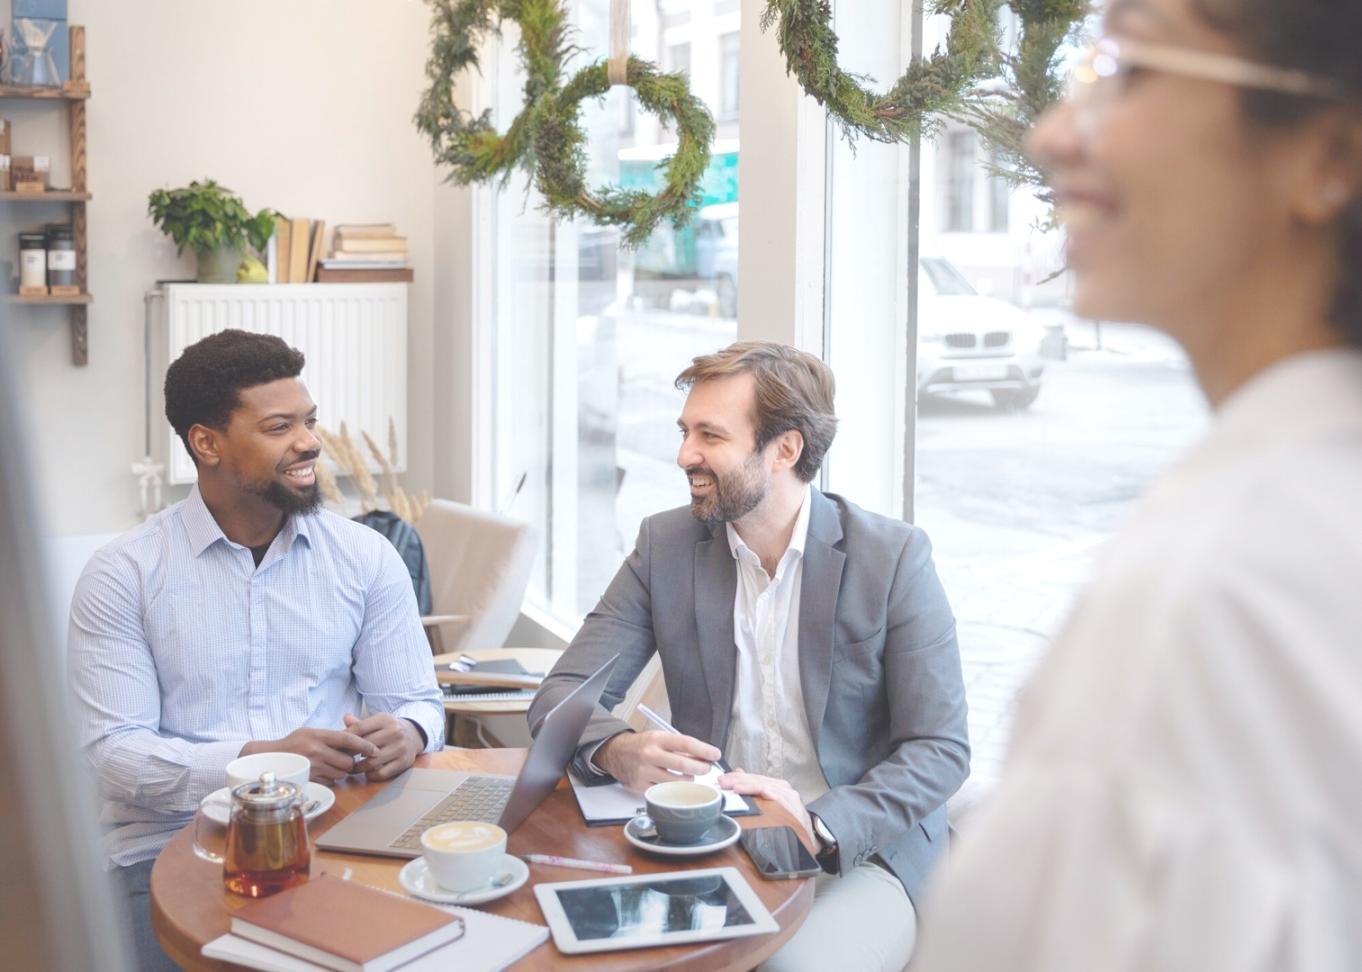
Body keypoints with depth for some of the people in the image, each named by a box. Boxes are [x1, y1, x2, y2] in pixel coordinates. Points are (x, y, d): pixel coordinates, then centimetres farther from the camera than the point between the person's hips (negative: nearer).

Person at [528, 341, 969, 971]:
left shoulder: (893, 558, -6)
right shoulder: (666, 545, 3)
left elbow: (941, 750, -8)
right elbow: (562, 694, 0)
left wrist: (820, 824, -26)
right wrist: (617, 751, -24)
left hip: (856, 854, -2)